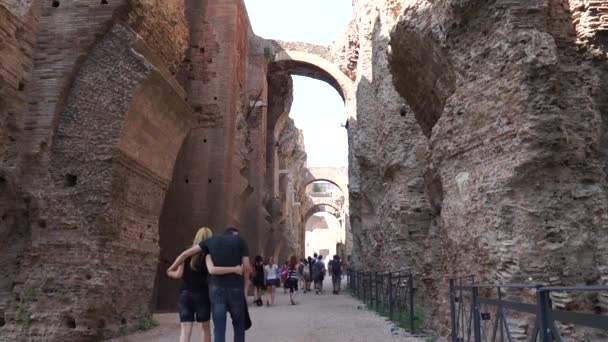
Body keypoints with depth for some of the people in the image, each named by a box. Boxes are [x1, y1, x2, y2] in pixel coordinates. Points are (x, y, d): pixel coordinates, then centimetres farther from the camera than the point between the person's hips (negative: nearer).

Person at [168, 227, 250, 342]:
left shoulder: (211, 240, 13)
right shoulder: (241, 241, 6)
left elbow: (185, 254, 13)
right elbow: (246, 267, -4)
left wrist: (171, 270, 27)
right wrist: (245, 289, 6)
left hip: (216, 288, 2)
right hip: (235, 289, -1)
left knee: (219, 328, 1)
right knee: (239, 325, 17)